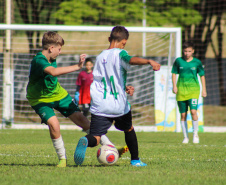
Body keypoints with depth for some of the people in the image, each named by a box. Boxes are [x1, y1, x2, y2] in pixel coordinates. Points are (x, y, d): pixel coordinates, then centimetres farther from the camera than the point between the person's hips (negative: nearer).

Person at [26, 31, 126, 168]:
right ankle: (62, 158, -7)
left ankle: (109, 146, 4)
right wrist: (77, 67, -51)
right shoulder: (38, 61, -30)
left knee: (80, 119, -1)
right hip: (40, 99, -7)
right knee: (53, 124, -28)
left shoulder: (52, 59, -3)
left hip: (58, 94, 7)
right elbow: (53, 72, -49)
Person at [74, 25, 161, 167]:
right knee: (129, 129, 26)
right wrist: (149, 61, -42)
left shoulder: (100, 57, 15)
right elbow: (132, 60, -28)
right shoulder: (119, 54, -4)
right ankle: (135, 160, 32)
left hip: (99, 106, 3)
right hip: (119, 106, -3)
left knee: (95, 138, -7)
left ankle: (85, 141, -41)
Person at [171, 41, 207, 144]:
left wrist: (204, 90, 9)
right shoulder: (178, 61, 3)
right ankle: (185, 137, 12)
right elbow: (174, 73, 12)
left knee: (193, 111, -18)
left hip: (193, 89, -2)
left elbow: (202, 75, 11)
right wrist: (174, 86, 1)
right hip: (181, 90, 2)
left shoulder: (197, 62, 2)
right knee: (183, 115, 3)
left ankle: (195, 134, -3)